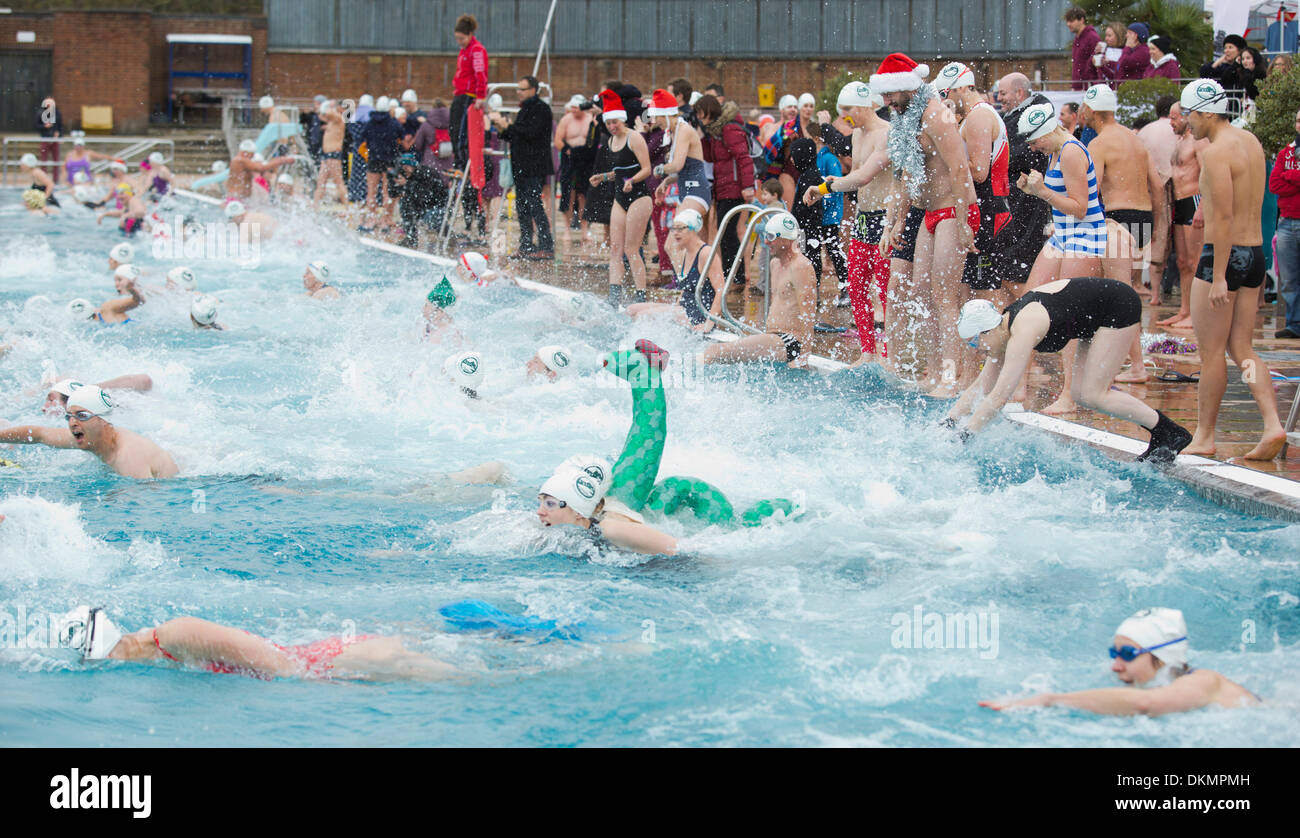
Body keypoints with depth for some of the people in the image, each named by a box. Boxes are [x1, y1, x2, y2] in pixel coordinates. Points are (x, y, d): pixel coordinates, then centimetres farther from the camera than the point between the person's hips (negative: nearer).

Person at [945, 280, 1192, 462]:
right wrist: (947, 423, 0)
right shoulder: (1004, 328, 0)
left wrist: (963, 437, -29)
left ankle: (1171, 433, -4)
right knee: (1081, 395, 3)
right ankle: (1159, 436, 9)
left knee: (1093, 396, -13)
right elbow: (981, 387, 9)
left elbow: (998, 397, -31)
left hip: (1120, 305, -9)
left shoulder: (1022, 331, -28)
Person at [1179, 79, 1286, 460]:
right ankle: (1273, 425, -4)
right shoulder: (1251, 142, 12)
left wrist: (1219, 277, -22)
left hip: (1224, 255, -9)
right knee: (1242, 349, 10)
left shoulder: (1216, 153, -16)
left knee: (1211, 352, 1)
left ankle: (1204, 436, 9)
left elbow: (1223, 218, -21)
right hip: (1255, 253, 9)